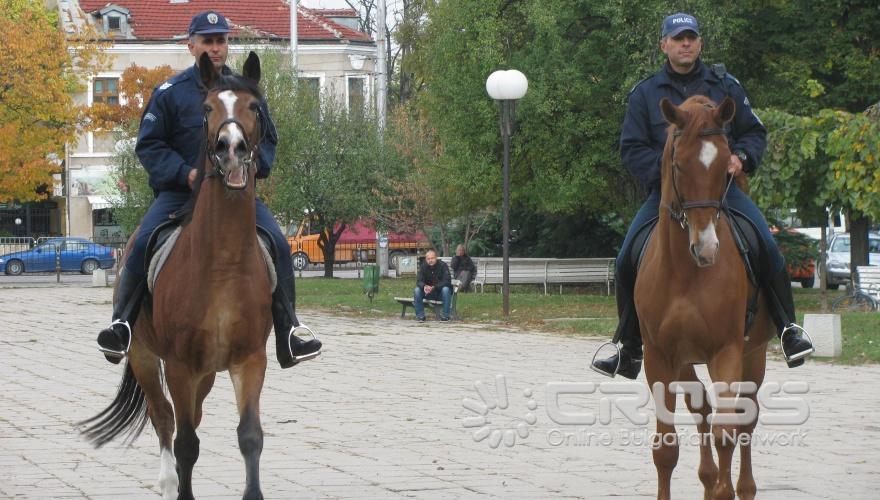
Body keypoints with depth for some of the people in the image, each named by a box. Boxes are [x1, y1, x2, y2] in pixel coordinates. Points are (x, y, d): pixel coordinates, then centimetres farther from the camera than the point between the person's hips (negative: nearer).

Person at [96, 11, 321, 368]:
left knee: (277, 246, -16)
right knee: (143, 245, -25)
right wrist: (185, 173, -14)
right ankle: (122, 325, -10)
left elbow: (268, 138, 20)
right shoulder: (171, 93, 2)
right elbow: (148, 145, 1)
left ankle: (288, 339, -7)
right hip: (180, 191, -2)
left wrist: (256, 164, -3)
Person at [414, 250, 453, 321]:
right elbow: (419, 281, -12)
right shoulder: (423, 266, -4)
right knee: (417, 290, -22)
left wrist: (434, 287, -38)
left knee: (445, 289, -35)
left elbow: (447, 281, -24)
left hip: (440, 293, -3)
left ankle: (446, 315, -27)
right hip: (428, 294, 3)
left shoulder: (442, 265, -14)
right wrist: (424, 286, -37)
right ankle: (420, 315, -15)